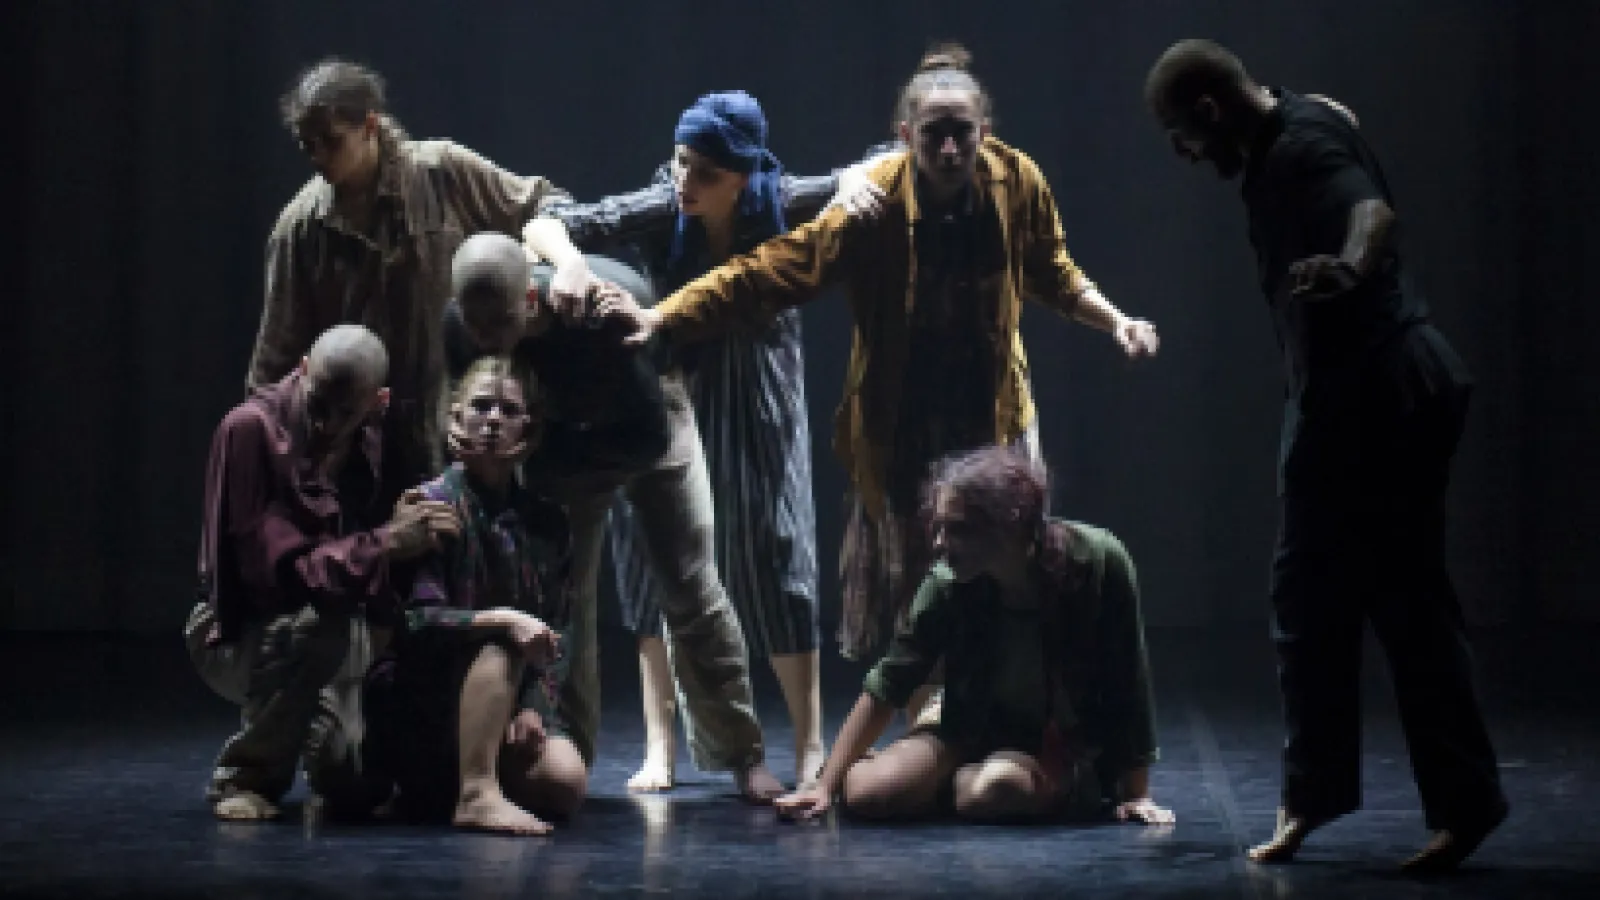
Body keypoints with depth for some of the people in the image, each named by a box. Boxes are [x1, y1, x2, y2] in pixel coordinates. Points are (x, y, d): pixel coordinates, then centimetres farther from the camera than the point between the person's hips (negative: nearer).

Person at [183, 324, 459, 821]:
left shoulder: (375, 439, -3)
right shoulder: (249, 430, -18)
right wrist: (386, 542, -31)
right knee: (323, 626, -38)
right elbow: (276, 570, -24)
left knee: (360, 789, -18)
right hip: (240, 635, -4)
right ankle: (244, 775, -14)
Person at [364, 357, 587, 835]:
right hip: (416, 702, -5)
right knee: (501, 641, -30)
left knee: (566, 783, -20)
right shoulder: (432, 504, -9)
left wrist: (534, 707, -14)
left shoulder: (545, 522, 7)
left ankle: (433, 792, 8)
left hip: (511, 705, 5)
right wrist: (501, 619, -31)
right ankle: (475, 794, -33)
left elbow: (553, 637, 3)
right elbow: (416, 621, -18)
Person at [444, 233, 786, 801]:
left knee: (691, 590, -1)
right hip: (559, 437, 3)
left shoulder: (607, 301, -41)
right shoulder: (460, 328, -29)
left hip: (648, 427, -3)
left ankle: (743, 755, 8)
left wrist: (555, 461, -35)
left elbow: (653, 438, -34)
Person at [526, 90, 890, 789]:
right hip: (667, 401, 0)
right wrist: (571, 267, -44)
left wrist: (854, 182, -32)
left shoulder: (782, 205, -18)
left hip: (757, 416, 0)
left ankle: (810, 750, 7)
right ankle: (660, 750, 8)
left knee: (774, 562, -1)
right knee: (657, 559, 1)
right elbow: (543, 226, -21)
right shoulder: (656, 213, -20)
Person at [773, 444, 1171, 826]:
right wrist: (826, 785, -17)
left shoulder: (1098, 561, -26)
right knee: (869, 792, -20)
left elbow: (1130, 690, -19)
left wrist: (1134, 794, -18)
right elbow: (885, 686, -13)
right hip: (978, 728, 3)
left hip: (1072, 741, -2)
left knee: (992, 791, -34)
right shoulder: (948, 585, -20)